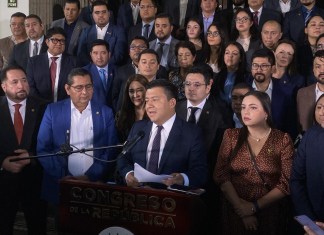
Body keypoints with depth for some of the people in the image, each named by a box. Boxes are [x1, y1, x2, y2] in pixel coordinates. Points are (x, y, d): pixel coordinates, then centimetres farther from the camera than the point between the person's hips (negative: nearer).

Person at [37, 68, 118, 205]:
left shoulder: (105, 113, 4)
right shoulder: (53, 111, 2)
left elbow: (111, 150, 1)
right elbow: (42, 148, -1)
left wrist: (91, 176, -11)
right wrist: (63, 176, -12)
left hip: (94, 183, 1)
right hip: (60, 184, 0)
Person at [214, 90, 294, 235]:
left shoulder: (283, 140, -5)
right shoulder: (231, 136, 1)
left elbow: (287, 183, -9)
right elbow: (221, 174, -5)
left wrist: (254, 207, -13)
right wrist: (240, 206, -15)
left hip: (269, 212, -1)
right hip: (234, 211, 1)